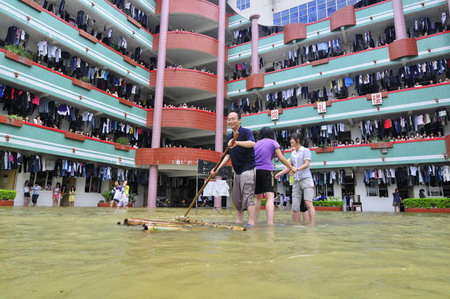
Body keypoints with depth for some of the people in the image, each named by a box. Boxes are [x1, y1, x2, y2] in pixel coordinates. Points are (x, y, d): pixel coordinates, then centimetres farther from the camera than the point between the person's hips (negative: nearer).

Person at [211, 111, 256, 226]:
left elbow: (252, 143, -32)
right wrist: (218, 168, 3)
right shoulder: (230, 137, 13)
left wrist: (237, 142, -47)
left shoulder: (246, 132, -10)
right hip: (237, 171, 8)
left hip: (247, 169, -8)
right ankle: (239, 221, 22)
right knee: (236, 198, 12)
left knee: (248, 196, -12)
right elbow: (228, 155, 13)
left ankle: (251, 223, -11)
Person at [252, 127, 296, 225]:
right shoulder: (273, 142, 9)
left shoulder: (256, 144, 21)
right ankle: (270, 223, -26)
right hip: (266, 171, -5)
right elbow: (281, 158, 5)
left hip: (255, 171, 5)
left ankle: (254, 222, 18)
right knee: (270, 198, -12)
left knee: (258, 198, 17)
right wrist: (292, 168, 14)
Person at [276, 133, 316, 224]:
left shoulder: (305, 150, 2)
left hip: (306, 179, -6)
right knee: (295, 206, 2)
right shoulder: (292, 153, 19)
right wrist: (280, 173, 9)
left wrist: (297, 169, -26)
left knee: (308, 203, -15)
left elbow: (307, 164, -10)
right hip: (296, 181, 6)